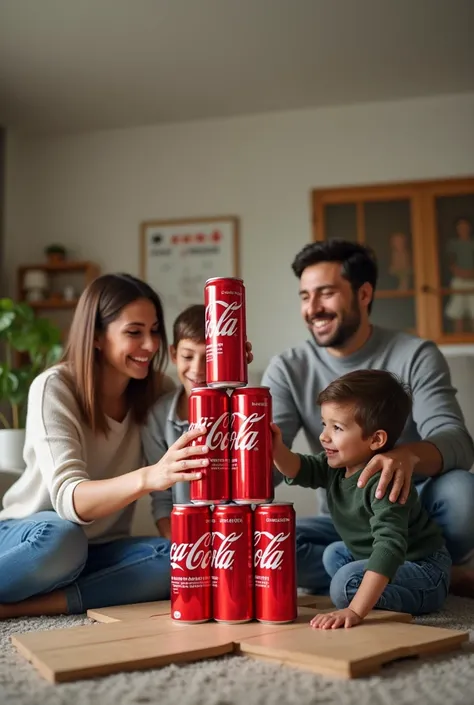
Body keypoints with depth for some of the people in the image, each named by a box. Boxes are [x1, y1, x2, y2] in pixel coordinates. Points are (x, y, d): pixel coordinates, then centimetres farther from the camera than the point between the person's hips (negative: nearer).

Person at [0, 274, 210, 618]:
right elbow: (68, 499, -30)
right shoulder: (54, 388, -17)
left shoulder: (155, 391, -4)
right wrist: (147, 477, -50)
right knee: (60, 539, -39)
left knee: (178, 559, -27)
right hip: (29, 537, -4)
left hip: (101, 549, 5)